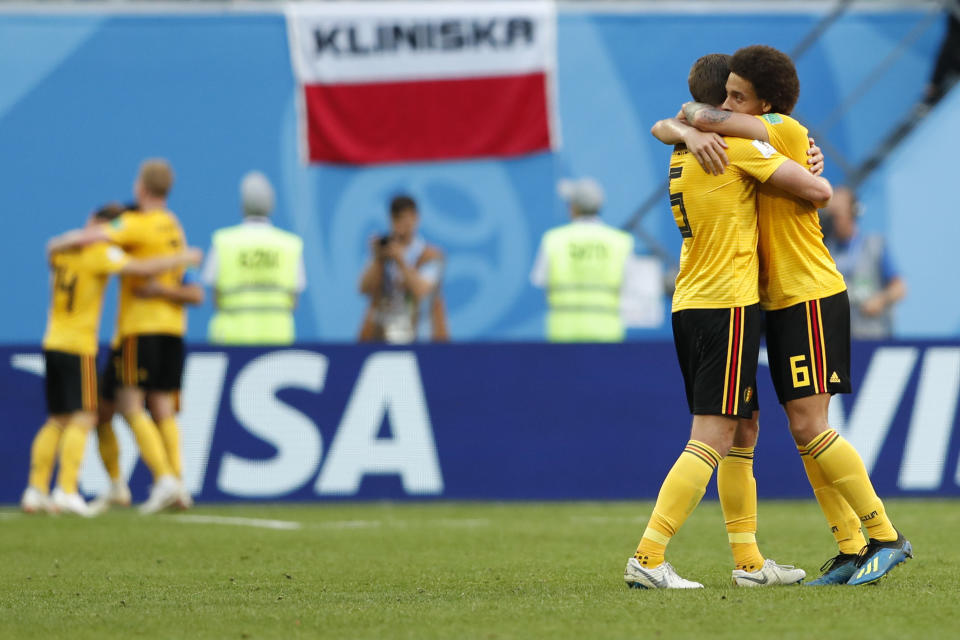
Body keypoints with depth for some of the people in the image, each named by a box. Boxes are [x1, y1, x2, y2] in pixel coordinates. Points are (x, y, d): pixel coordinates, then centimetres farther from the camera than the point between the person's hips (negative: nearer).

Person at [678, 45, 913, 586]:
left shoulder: (786, 131, -15)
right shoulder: (750, 142, 12)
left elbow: (704, 118, -22)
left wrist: (692, 113, 0)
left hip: (812, 299, -9)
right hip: (783, 300, 9)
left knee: (809, 428, -13)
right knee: (805, 431, 7)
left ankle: (886, 537, -8)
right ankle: (851, 550, 10)